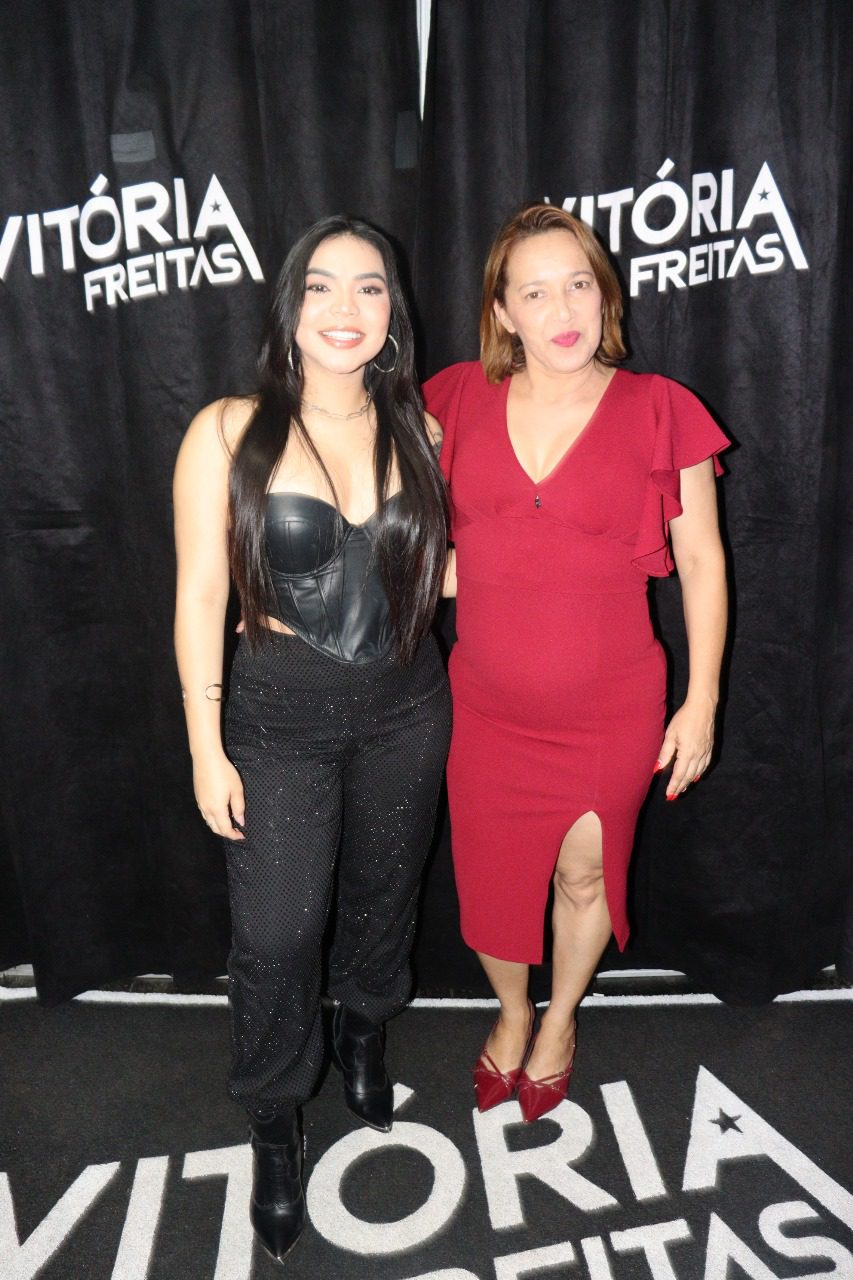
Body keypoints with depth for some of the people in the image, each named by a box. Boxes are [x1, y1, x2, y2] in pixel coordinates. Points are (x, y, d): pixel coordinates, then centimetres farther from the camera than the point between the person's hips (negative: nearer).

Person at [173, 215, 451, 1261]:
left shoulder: (416, 431, 0)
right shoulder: (229, 433, -10)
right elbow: (200, 596, -9)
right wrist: (207, 749, -10)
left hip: (404, 707, 4)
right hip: (279, 715, -3)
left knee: (383, 890, 21)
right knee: (275, 934, 4)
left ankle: (361, 1033, 53)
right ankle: (275, 1126, 33)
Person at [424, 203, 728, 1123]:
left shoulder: (658, 411, -8)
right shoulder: (459, 402, -2)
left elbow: (702, 562, -2)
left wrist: (701, 701, -4)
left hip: (611, 709, -1)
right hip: (486, 706, 2)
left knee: (585, 876, 17)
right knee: (489, 880, 16)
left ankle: (560, 1019, 50)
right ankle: (510, 1013, 50)